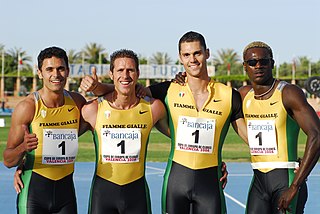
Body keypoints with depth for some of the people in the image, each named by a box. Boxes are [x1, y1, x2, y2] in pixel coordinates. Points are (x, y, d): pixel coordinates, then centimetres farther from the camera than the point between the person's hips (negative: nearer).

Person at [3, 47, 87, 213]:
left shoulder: (77, 102, 1)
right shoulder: (27, 107, -12)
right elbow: (8, 161, -10)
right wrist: (24, 148, -29)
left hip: (66, 188, 4)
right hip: (33, 189, -4)